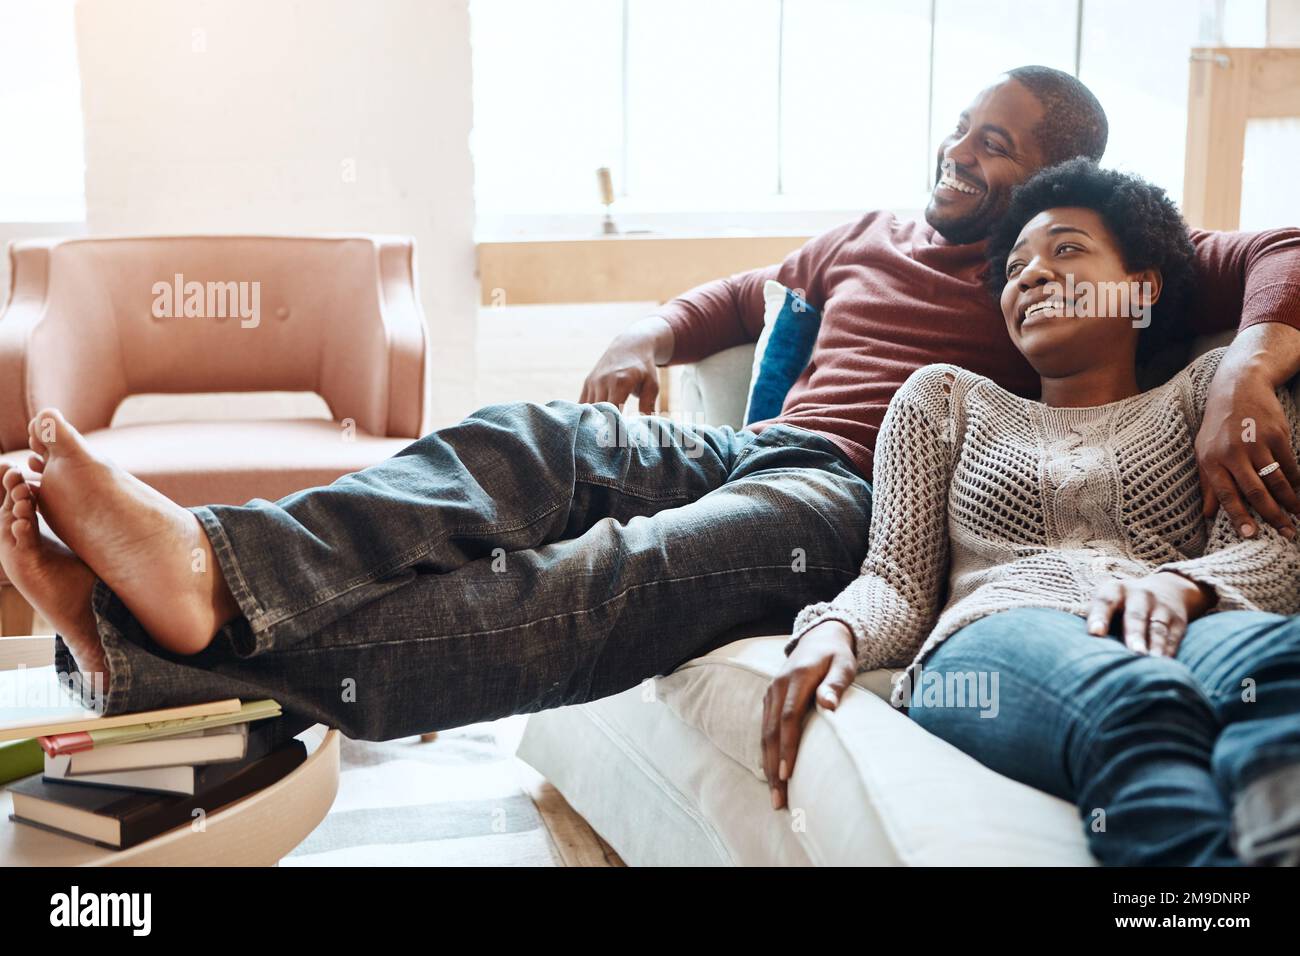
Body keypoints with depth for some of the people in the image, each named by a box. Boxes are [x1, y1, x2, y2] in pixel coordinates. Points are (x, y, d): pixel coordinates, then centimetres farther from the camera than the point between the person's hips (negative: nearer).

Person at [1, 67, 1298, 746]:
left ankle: (216, 639, -56)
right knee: (530, 442, -25)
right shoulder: (874, 238, 28)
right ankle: (213, 562, -46)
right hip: (745, 446, 6)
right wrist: (653, 335, 19)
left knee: (625, 574, -37)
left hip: (854, 500, -6)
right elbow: (749, 292, 40)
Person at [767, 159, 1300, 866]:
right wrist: (831, 630, -7)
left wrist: (1180, 583, -14)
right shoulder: (947, 396, 31)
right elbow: (899, 579, 18)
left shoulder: (1209, 387, 28)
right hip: (993, 639, 0)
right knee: (1129, 698, -41)